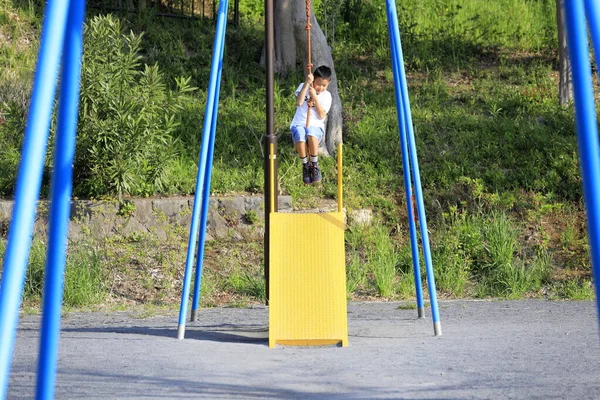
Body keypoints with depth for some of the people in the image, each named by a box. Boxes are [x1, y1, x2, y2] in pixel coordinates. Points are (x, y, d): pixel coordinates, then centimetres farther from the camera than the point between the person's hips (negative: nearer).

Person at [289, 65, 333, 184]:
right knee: (300, 139, -35)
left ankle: (314, 165, -17)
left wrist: (314, 97, -12)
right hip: (299, 124, 0)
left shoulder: (326, 96, 6)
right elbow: (299, 103, -14)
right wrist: (306, 84, -18)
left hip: (315, 126, 0)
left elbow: (322, 115, -6)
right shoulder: (303, 87, 6)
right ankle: (305, 166, -11)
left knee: (311, 136, -37)